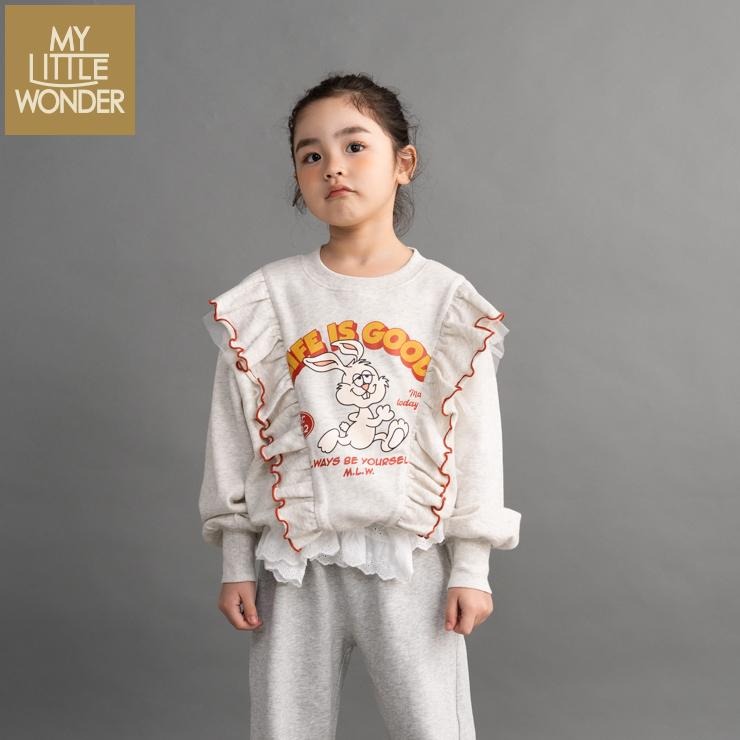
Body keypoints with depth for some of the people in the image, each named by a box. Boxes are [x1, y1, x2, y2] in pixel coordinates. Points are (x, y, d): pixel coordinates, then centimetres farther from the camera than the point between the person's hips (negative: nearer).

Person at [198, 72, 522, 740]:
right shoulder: (268, 297, -1)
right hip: (295, 560, 1)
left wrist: (472, 567, -2)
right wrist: (237, 561, 3)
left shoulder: (446, 298, -2)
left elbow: (476, 441, 0)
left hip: (409, 559, -1)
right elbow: (235, 435, 3)